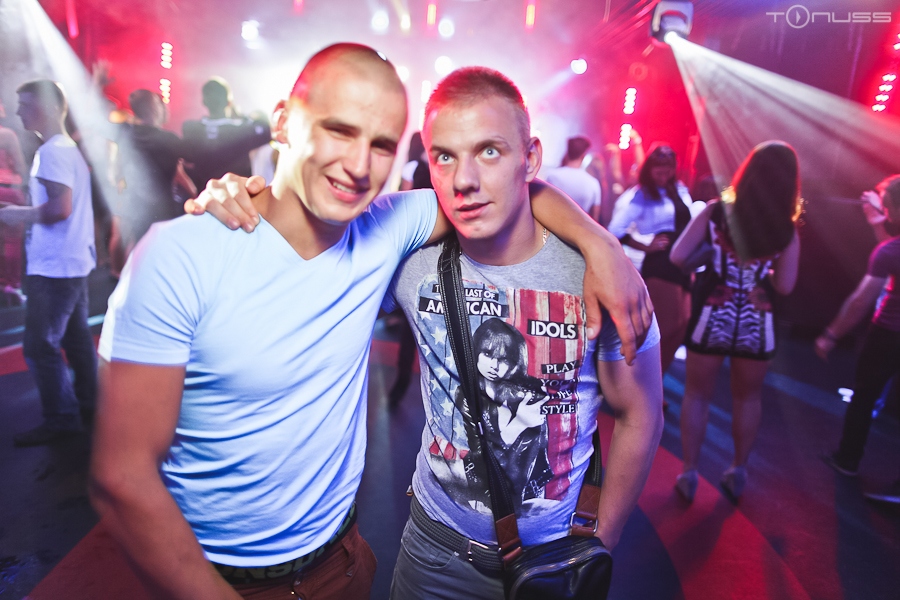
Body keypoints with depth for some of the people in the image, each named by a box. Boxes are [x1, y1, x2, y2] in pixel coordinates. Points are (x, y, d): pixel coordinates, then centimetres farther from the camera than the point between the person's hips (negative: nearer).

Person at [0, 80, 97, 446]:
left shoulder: (52, 151, -14)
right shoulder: (69, 148, 16)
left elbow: (60, 207, -23)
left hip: (53, 266, -10)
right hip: (73, 261, 10)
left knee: (39, 346, -5)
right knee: (75, 336, 16)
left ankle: (61, 419, 3)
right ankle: (87, 402, 26)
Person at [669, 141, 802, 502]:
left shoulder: (716, 211, -8)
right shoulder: (788, 230, -6)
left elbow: (677, 257, -10)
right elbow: (785, 286, -3)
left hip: (711, 319, -1)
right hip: (757, 325, 1)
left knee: (697, 395, 14)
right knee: (748, 398, 22)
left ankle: (689, 474, 22)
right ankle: (738, 472, 36)